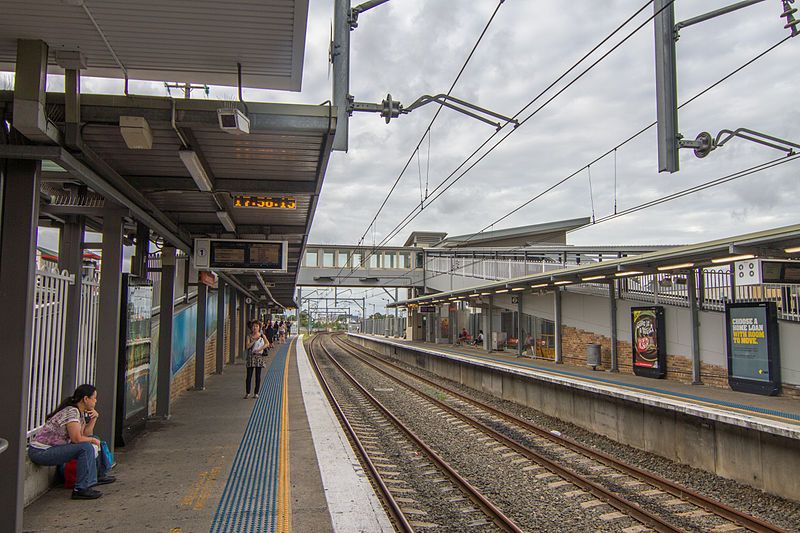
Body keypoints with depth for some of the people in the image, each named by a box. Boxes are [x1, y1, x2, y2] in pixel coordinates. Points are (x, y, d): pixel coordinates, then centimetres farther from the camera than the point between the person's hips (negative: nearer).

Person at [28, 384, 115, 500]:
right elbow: (77, 438, -27)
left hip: (51, 447, 10)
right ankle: (81, 489, -22)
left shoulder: (81, 412, 8)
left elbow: (85, 434, 8)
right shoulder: (71, 412, -21)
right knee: (86, 447, -26)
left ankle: (99, 475, 31)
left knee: (93, 441, 15)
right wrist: (93, 440, -10)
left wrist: (94, 417, 1)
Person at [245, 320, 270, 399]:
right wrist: (254, 340, -15)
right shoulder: (249, 336, 4)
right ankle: (247, 393, 9)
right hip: (251, 356, 0)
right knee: (249, 375, -1)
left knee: (258, 375, 2)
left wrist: (260, 349, -16)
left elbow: (267, 343, -6)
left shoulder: (262, 336, 5)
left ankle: (256, 393, 10)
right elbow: (247, 346, -7)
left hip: (259, 356, 0)